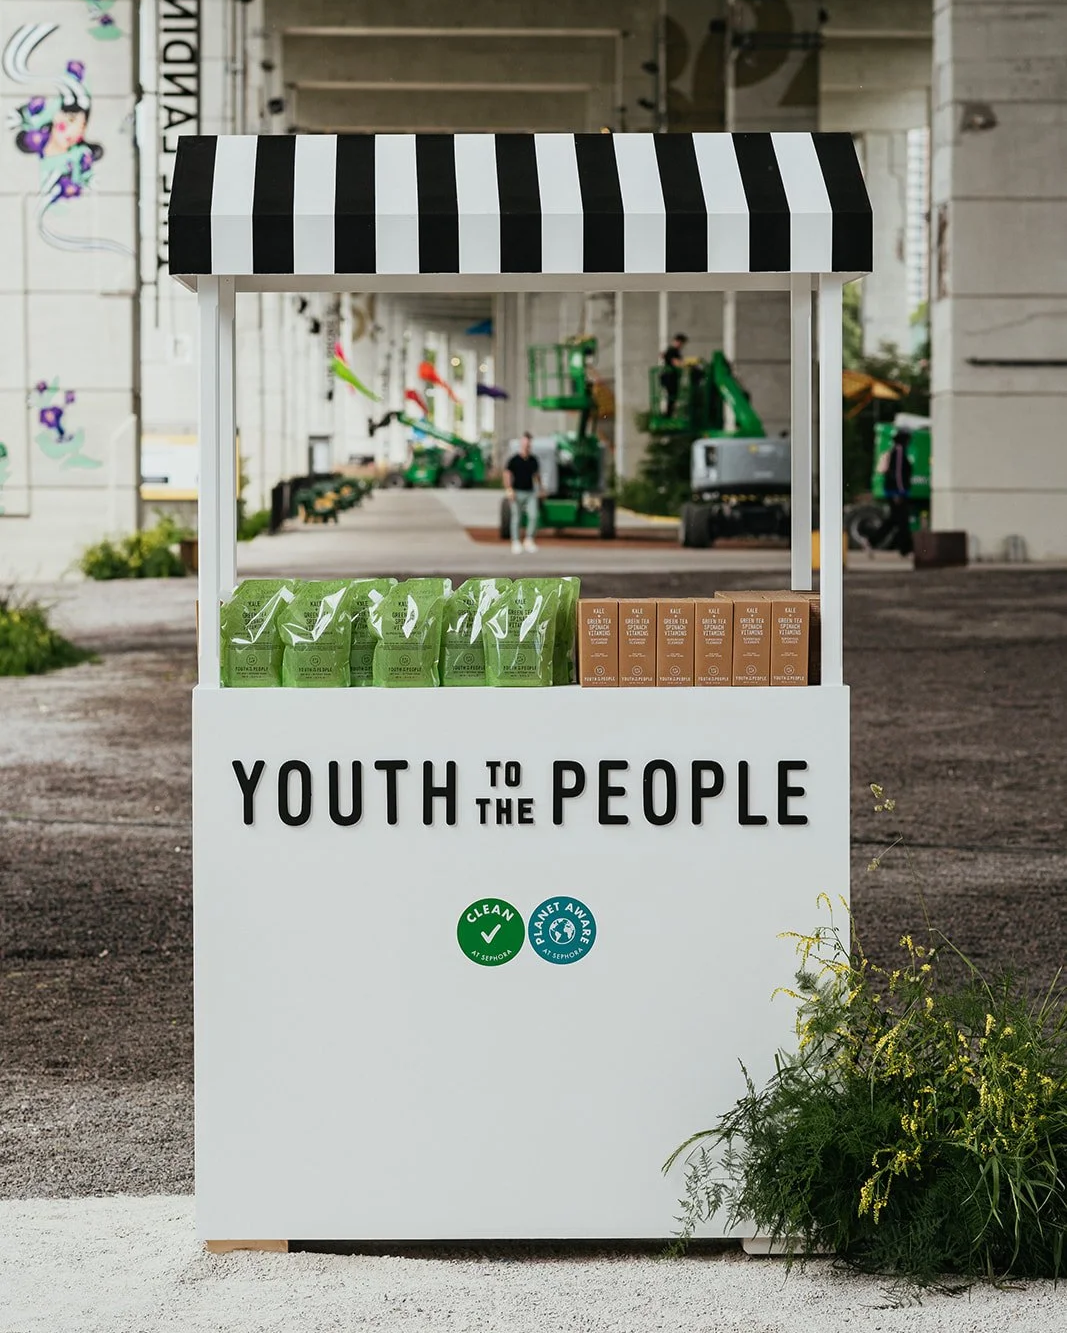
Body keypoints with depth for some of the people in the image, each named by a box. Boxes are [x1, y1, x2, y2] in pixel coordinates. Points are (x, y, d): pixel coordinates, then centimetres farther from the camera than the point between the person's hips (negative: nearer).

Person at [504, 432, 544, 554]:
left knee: (533, 516, -8)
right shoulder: (513, 460, -6)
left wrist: (540, 488, 23)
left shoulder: (533, 460, 8)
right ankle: (515, 542, 11)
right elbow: (507, 474, -7)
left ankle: (529, 540, 4)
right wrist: (509, 490, -16)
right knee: (516, 518, 3)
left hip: (530, 493, 3)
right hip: (517, 493, -3)